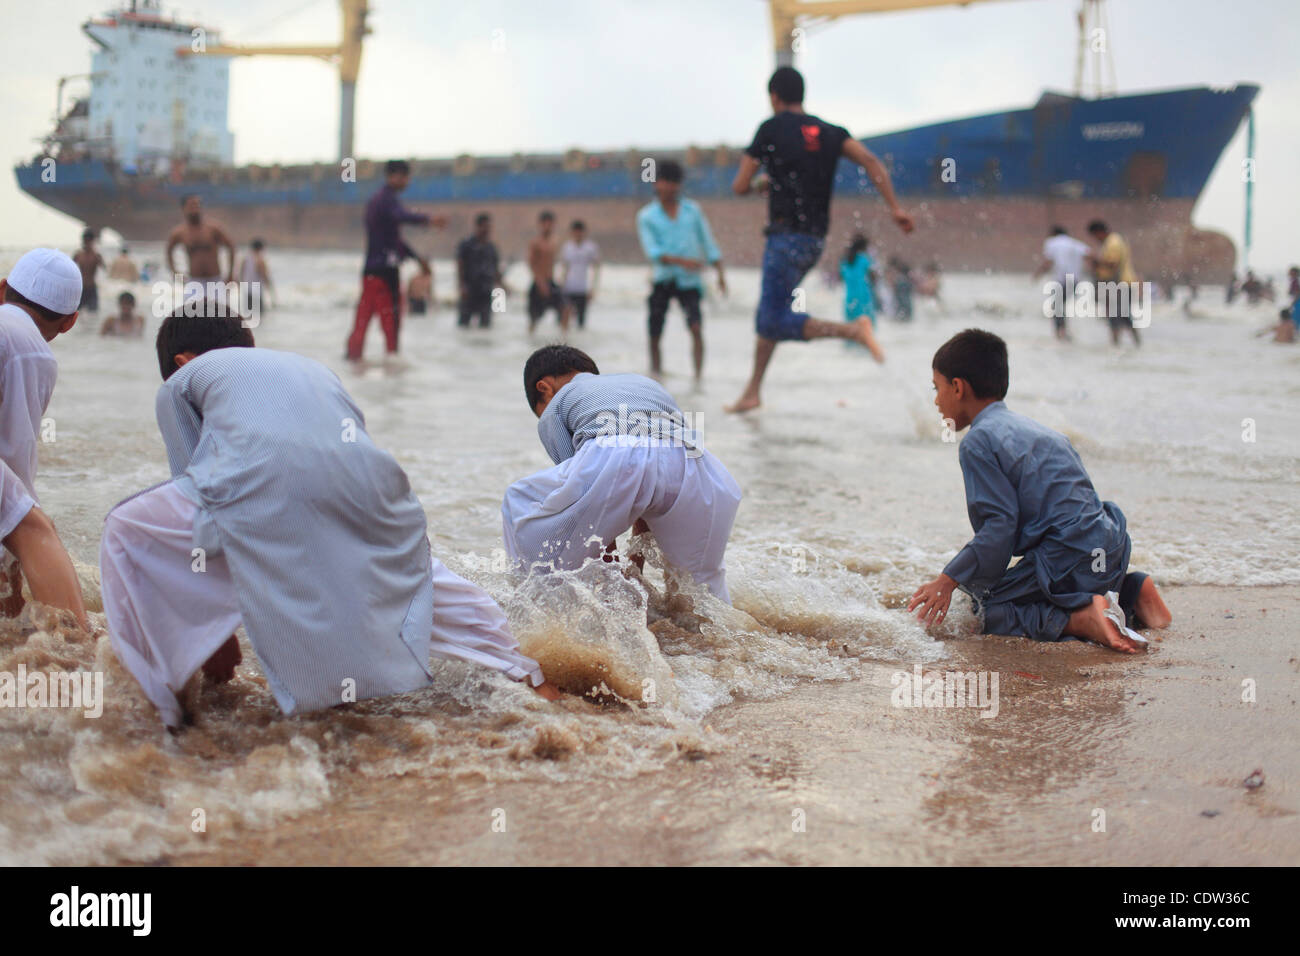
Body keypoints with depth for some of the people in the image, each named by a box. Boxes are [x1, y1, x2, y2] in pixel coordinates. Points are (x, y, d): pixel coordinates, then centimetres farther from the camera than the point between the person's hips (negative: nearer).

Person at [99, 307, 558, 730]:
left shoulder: (180, 381, 30)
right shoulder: (310, 366, 42)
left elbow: (194, 486, 28)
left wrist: (211, 629, 35)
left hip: (260, 480, -4)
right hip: (369, 483, 5)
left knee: (125, 532, 18)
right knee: (413, 568, 34)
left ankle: (158, 702, 12)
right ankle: (529, 675, 33)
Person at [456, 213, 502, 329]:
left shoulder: (491, 246, 14)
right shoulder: (466, 243, -1)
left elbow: (496, 267, 19)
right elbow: (460, 266, -4)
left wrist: (498, 285, 13)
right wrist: (462, 285, -13)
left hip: (487, 288, 4)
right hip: (470, 288, -4)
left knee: (485, 320, 2)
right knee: (465, 316, -5)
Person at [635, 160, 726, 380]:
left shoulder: (693, 210, 12)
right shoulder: (646, 216, 4)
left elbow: (708, 242, 16)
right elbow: (652, 251, -8)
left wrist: (720, 272, 5)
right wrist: (681, 261, -24)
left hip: (689, 282, 0)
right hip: (662, 280, 0)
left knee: (696, 328, -18)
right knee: (655, 335, 1)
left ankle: (698, 378, -21)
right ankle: (656, 375, 15)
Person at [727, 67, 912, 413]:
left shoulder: (772, 129, -4)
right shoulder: (829, 132, 10)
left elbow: (739, 187, -2)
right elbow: (870, 160, -4)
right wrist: (895, 207, -8)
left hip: (786, 238, -7)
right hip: (816, 240, 7)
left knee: (777, 323, -9)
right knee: (767, 314, 17)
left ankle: (854, 330, -26)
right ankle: (752, 392, 20)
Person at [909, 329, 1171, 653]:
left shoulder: (978, 442, -9)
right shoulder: (1026, 425, 20)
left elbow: (1000, 526, -17)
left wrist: (948, 580, -12)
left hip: (1069, 561, -9)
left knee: (990, 611, -2)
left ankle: (1081, 619, -19)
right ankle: (1132, 589, 12)